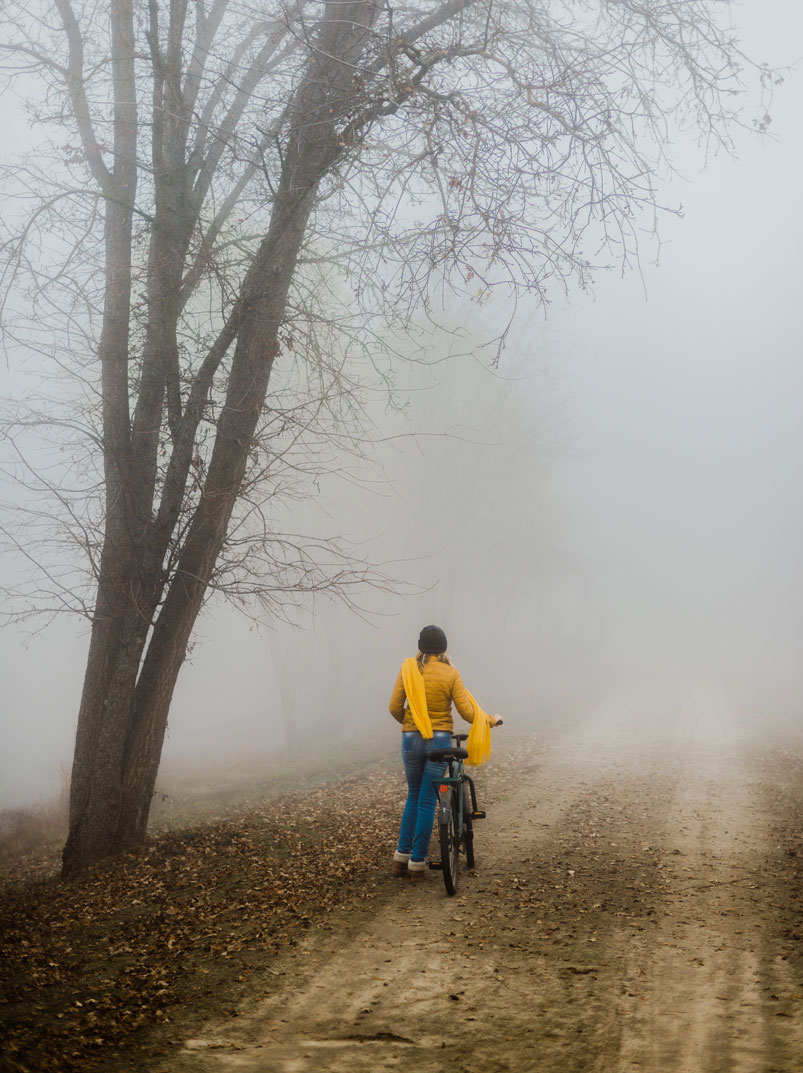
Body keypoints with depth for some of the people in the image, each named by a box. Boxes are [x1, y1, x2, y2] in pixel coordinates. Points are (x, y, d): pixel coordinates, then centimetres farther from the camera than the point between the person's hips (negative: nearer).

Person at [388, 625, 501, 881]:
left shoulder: (408, 668, -2)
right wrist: (491, 720, 10)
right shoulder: (450, 673, -6)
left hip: (411, 739, 2)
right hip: (439, 740, -2)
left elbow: (395, 707, -1)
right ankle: (417, 863, 6)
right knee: (427, 802, 4)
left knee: (413, 796, 19)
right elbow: (467, 712, -8)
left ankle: (402, 856, 14)